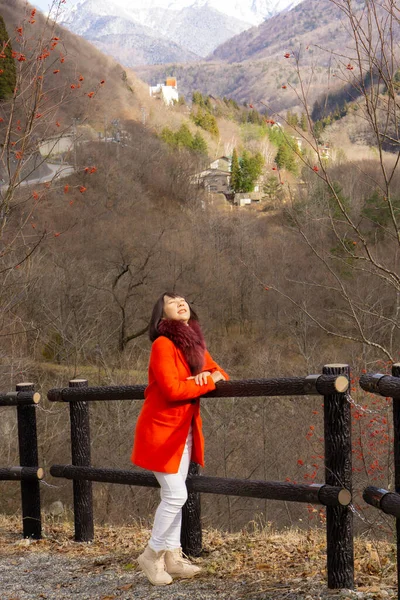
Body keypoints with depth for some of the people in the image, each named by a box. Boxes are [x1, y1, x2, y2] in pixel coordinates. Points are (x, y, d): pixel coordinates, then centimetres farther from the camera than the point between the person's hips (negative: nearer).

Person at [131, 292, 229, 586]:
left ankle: (172, 557, 21)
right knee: (176, 495, -9)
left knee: (175, 496, 12)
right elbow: (172, 389, -26)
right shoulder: (163, 345, -17)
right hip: (161, 430, -8)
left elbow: (219, 373, 13)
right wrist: (209, 382, -16)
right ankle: (152, 556, 7)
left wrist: (209, 375, -10)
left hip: (185, 431, 8)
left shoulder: (196, 344, 9)